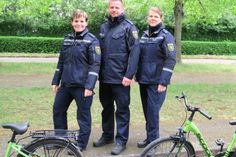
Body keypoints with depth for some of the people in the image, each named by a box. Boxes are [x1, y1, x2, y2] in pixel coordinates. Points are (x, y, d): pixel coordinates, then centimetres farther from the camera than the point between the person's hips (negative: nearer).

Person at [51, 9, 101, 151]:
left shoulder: (92, 40, -8)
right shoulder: (67, 39, 11)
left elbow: (95, 64, -14)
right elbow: (61, 62, 17)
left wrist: (89, 86, -21)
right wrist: (56, 81, 14)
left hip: (82, 85, -7)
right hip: (66, 84, 7)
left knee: (83, 115, 3)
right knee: (58, 110, 15)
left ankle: (81, 144, 17)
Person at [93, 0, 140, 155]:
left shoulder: (129, 27, -6)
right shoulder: (103, 27, 13)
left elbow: (134, 52, -12)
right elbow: (100, 50, 15)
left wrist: (129, 75, -18)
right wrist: (98, 72, 10)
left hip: (120, 77, -6)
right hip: (105, 77, 6)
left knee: (122, 109, 3)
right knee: (107, 107, 17)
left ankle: (121, 141, 11)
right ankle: (107, 135, 31)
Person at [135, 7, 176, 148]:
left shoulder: (166, 36, -7)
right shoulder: (144, 35, 13)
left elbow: (171, 60, -13)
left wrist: (163, 82, -19)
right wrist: (137, 75, 16)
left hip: (157, 82, -6)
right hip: (144, 80, 6)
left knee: (153, 110, -7)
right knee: (147, 110, 10)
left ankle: (153, 140, 4)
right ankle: (150, 137, 22)